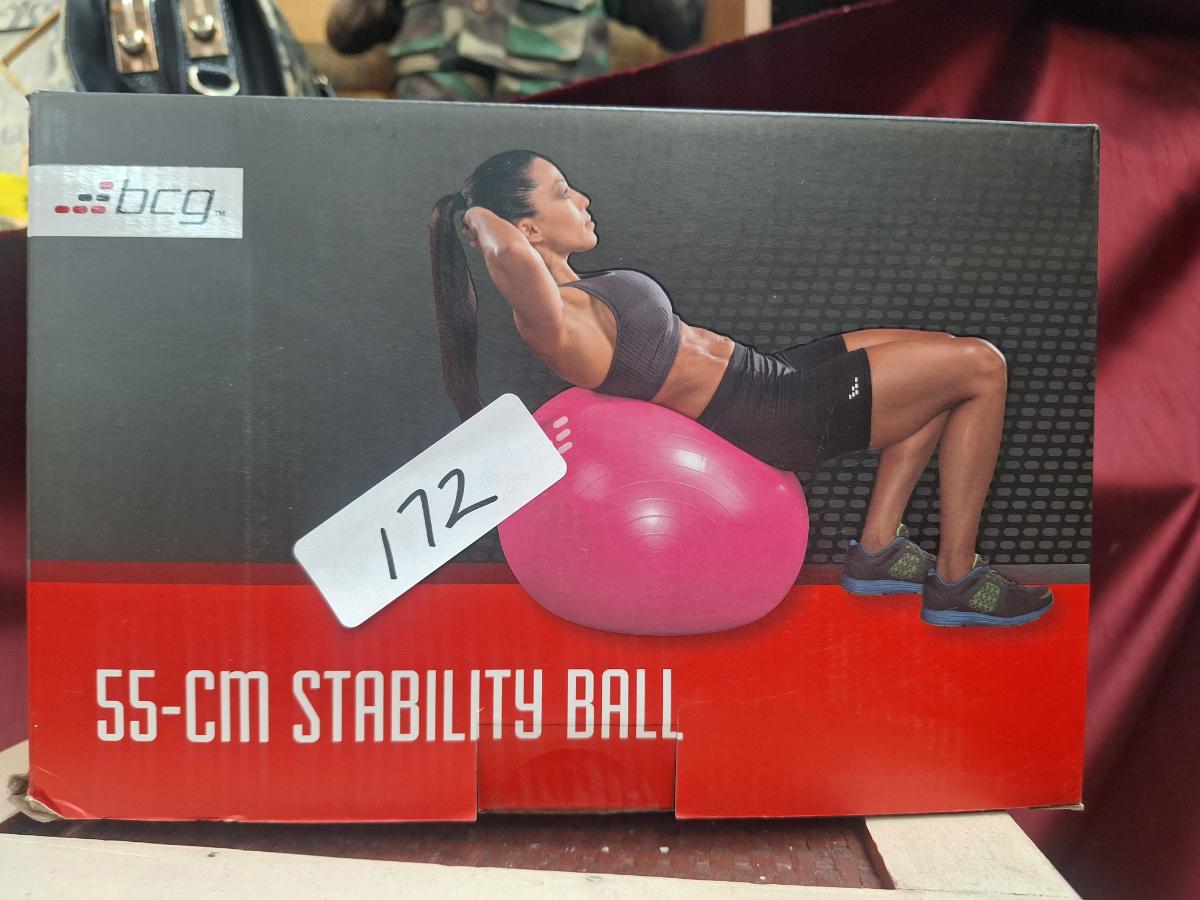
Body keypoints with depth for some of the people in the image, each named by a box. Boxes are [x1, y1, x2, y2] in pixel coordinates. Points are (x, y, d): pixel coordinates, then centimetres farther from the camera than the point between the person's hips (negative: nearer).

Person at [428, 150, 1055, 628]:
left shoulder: (574, 293, 7)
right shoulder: (551, 318, -23)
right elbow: (512, 255, -44)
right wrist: (479, 218, -25)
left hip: (765, 379, 10)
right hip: (771, 418, -10)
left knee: (948, 360, 19)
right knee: (981, 368, -2)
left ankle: (876, 550, 17)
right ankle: (955, 580, 8)